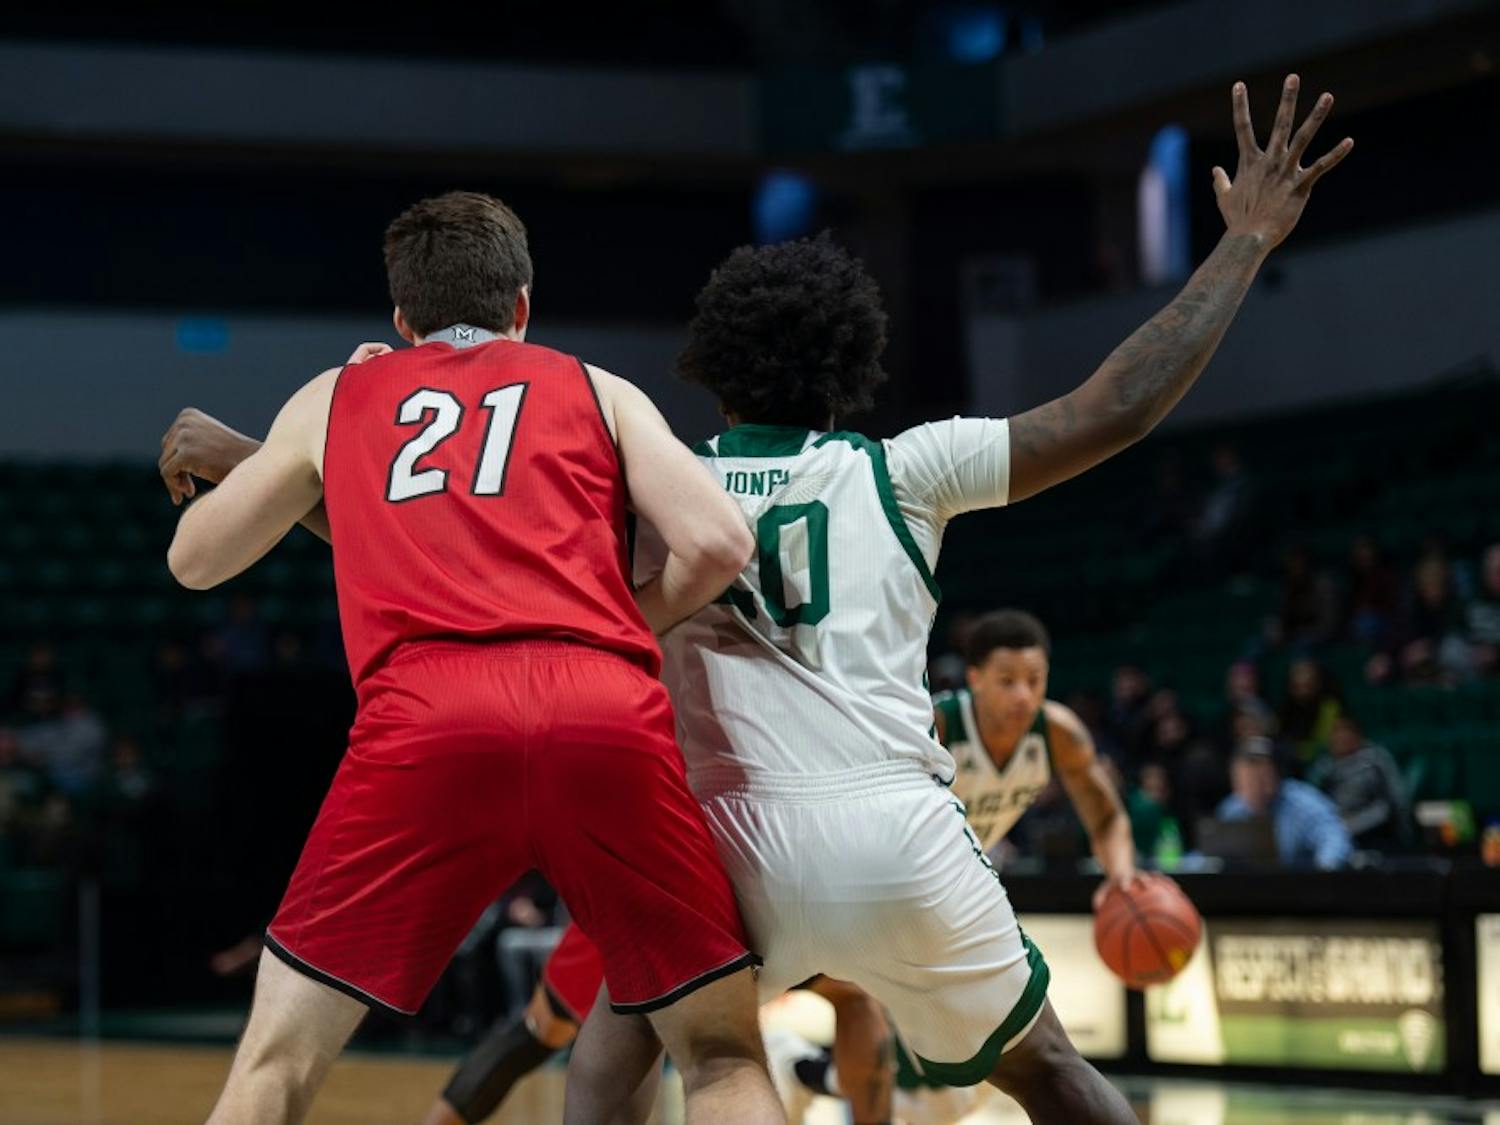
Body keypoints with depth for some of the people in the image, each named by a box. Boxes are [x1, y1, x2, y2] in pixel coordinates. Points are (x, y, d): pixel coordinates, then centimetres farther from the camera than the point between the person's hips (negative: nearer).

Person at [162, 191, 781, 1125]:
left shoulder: (336, 398, 29)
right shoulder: (600, 391, 26)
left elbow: (194, 560, 38)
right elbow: (720, 544, 11)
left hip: (424, 716, 0)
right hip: (609, 714, 0)